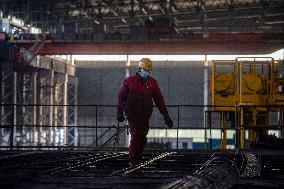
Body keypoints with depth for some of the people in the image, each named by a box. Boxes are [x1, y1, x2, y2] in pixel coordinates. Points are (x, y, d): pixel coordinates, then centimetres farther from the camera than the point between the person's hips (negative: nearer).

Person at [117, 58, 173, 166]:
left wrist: (166, 116, 6)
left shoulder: (152, 83, 8)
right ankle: (132, 160, -5)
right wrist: (119, 112, 4)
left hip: (145, 114, 3)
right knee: (136, 135, -13)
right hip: (132, 113, -3)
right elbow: (121, 96, 7)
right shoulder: (129, 81, 2)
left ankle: (138, 158, 14)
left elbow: (159, 100, 9)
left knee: (142, 137, 1)